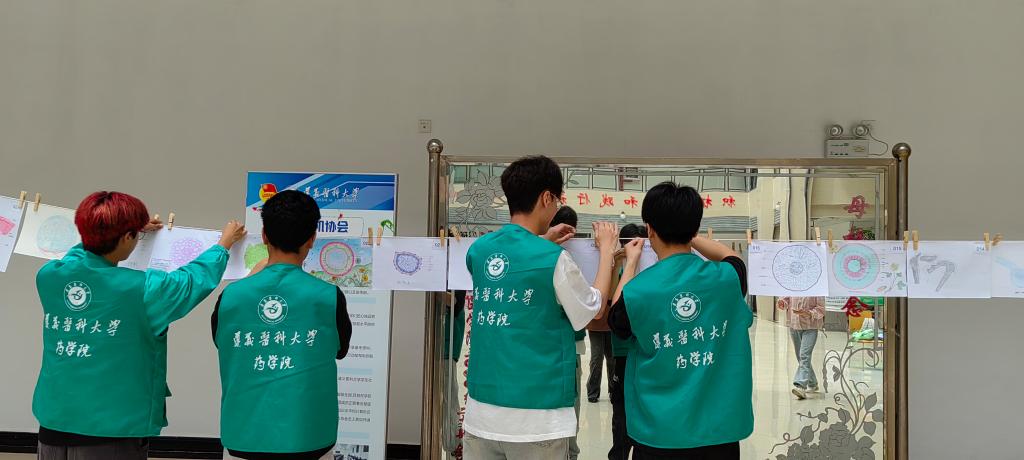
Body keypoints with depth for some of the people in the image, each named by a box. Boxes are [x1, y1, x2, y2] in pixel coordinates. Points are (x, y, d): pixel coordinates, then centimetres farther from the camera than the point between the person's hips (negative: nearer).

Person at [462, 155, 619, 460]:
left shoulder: (479, 249, 3)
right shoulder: (553, 258, -13)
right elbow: (596, 311, 2)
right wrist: (606, 251, 12)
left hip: (481, 410, 5)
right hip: (536, 417, -5)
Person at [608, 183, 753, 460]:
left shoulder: (637, 290, -16)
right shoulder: (727, 278, -8)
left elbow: (616, 322, 9)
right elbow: (731, 256, 18)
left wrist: (630, 263, 15)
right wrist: (686, 234, 21)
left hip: (659, 432, -2)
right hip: (719, 427, 3)